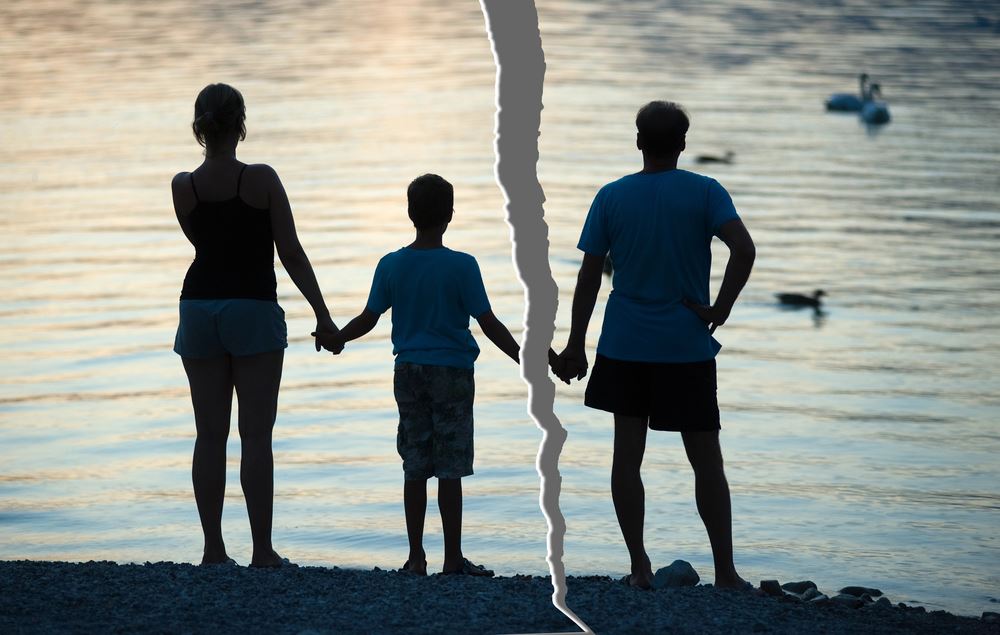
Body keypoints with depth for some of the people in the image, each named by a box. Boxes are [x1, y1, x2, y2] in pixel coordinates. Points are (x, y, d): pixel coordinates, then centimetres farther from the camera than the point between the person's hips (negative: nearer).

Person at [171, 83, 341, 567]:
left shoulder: (183, 187, -2)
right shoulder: (262, 181, -10)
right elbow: (291, 254, -9)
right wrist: (322, 314, -4)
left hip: (200, 308, 3)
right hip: (253, 310, -3)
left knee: (210, 435, 7)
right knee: (256, 435, -1)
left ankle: (213, 548, 6)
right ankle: (262, 550, -3)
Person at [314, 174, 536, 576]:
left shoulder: (390, 266, 0)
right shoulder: (461, 266, -10)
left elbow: (367, 319, 7)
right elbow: (488, 324, -9)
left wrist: (335, 339, 25)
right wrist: (522, 358, -1)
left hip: (408, 372, 3)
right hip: (452, 373, -3)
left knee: (415, 467, 8)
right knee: (450, 468, -1)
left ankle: (416, 556, 10)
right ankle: (453, 558, 1)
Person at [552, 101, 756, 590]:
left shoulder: (612, 197, 2)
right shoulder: (705, 193, -3)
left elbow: (589, 276, 2)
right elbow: (743, 249, -18)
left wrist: (575, 345, 9)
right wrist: (720, 310, -8)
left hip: (625, 347, 1)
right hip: (687, 348, -1)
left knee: (627, 455, 8)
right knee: (706, 461, 4)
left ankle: (639, 567, 6)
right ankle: (725, 572, 3)